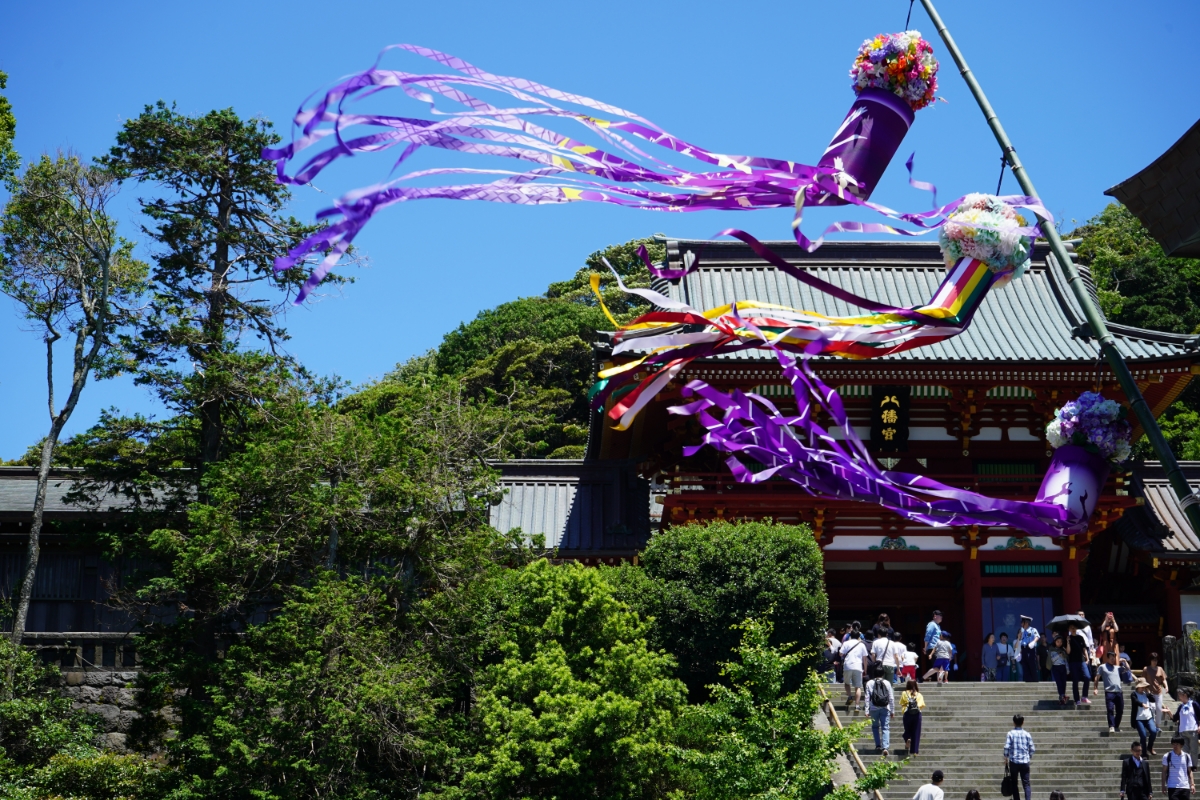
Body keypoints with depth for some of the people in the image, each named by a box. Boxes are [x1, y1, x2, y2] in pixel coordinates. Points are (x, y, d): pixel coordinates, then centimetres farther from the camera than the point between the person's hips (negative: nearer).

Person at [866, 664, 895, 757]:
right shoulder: (887, 683, 3)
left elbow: (867, 698, -3)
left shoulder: (870, 683, 0)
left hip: (874, 709, 0)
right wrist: (892, 711, 10)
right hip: (885, 708, 0)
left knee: (875, 726, 18)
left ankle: (878, 745, 13)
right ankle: (885, 747, -15)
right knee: (885, 728, -1)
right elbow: (891, 698, 4)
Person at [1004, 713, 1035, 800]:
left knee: (1014, 783, 13)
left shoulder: (1010, 734, -4)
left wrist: (1006, 759, 4)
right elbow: (1032, 748, 1)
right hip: (1025, 762, 1)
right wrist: (1030, 757, 20)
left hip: (1014, 761, -1)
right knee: (1026, 784, 1)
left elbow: (1006, 747, -10)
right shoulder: (1027, 734, 0)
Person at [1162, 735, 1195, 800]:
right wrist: (1163, 786, -1)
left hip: (1185, 787, 2)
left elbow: (1190, 771, 11)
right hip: (1172, 787, -2)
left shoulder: (1187, 756, 7)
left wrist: (1192, 784, 1)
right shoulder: (1167, 756, 0)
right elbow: (1164, 772, 3)